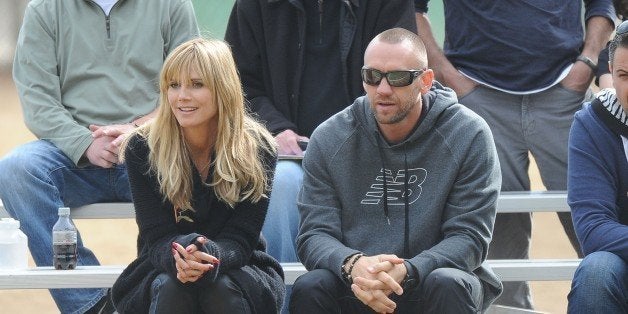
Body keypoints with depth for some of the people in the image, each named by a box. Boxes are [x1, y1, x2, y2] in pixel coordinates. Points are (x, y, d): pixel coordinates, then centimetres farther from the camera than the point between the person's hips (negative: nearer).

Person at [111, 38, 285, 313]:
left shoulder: (256, 149, -11)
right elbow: (158, 238, -14)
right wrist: (180, 257, -41)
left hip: (238, 268, 0)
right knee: (171, 287, -34)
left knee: (222, 287, -34)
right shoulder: (142, 149, -10)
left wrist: (209, 257, -41)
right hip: (162, 271, 0)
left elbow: (240, 239, -15)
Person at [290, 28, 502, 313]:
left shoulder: (469, 136, -9)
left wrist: (405, 272, -30)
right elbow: (314, 235, -5)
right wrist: (353, 264, -30)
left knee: (447, 285, -34)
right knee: (310, 288, -28)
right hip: (356, 286, 1)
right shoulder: (328, 140, -2)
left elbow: (468, 237, -11)